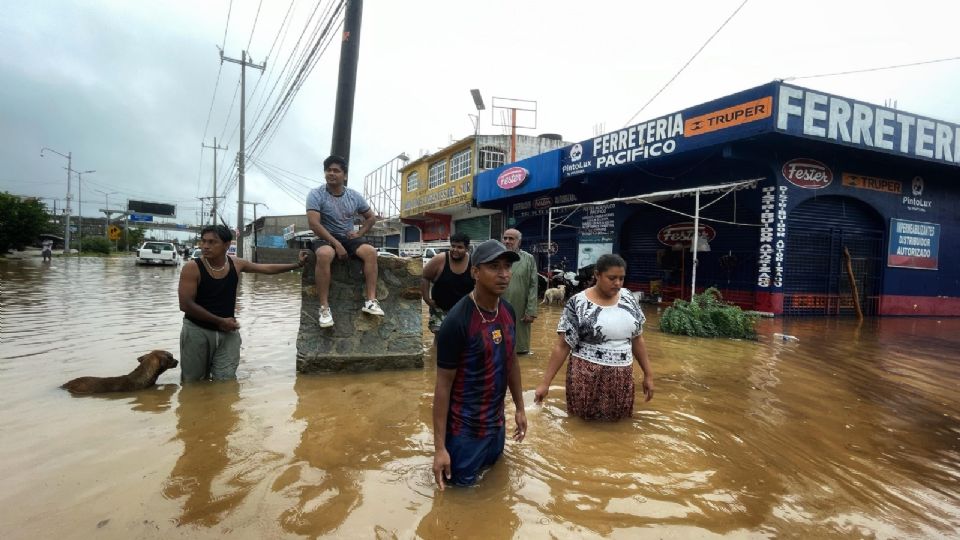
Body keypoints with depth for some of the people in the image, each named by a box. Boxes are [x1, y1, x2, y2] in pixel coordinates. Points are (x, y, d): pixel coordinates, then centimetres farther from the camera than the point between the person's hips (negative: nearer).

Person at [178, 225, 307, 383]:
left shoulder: (236, 264, -1)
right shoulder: (192, 268, -15)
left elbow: (267, 268, 13)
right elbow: (185, 305, -18)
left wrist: (297, 264, 17)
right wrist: (219, 321, -18)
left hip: (227, 331, 3)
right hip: (197, 331, -3)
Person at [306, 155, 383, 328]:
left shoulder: (354, 196, 4)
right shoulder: (316, 194, -8)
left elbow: (371, 217, 17)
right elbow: (314, 224, -18)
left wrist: (359, 233, -1)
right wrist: (336, 244, -23)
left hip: (348, 238, 4)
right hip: (326, 238, -3)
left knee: (371, 251, -26)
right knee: (324, 254, -39)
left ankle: (371, 301, -27)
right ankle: (324, 307, -34)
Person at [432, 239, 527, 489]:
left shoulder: (508, 311, -2)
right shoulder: (456, 321, -24)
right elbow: (443, 385, -19)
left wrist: (520, 408, 15)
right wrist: (440, 447, -18)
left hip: (497, 422, 7)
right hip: (465, 428, -7)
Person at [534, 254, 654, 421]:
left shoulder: (628, 298, 3)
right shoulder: (577, 303, -12)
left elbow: (637, 339, 11)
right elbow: (562, 346, -10)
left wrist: (648, 374, 12)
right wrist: (545, 382, -11)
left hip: (622, 379, 4)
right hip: (586, 378, -4)